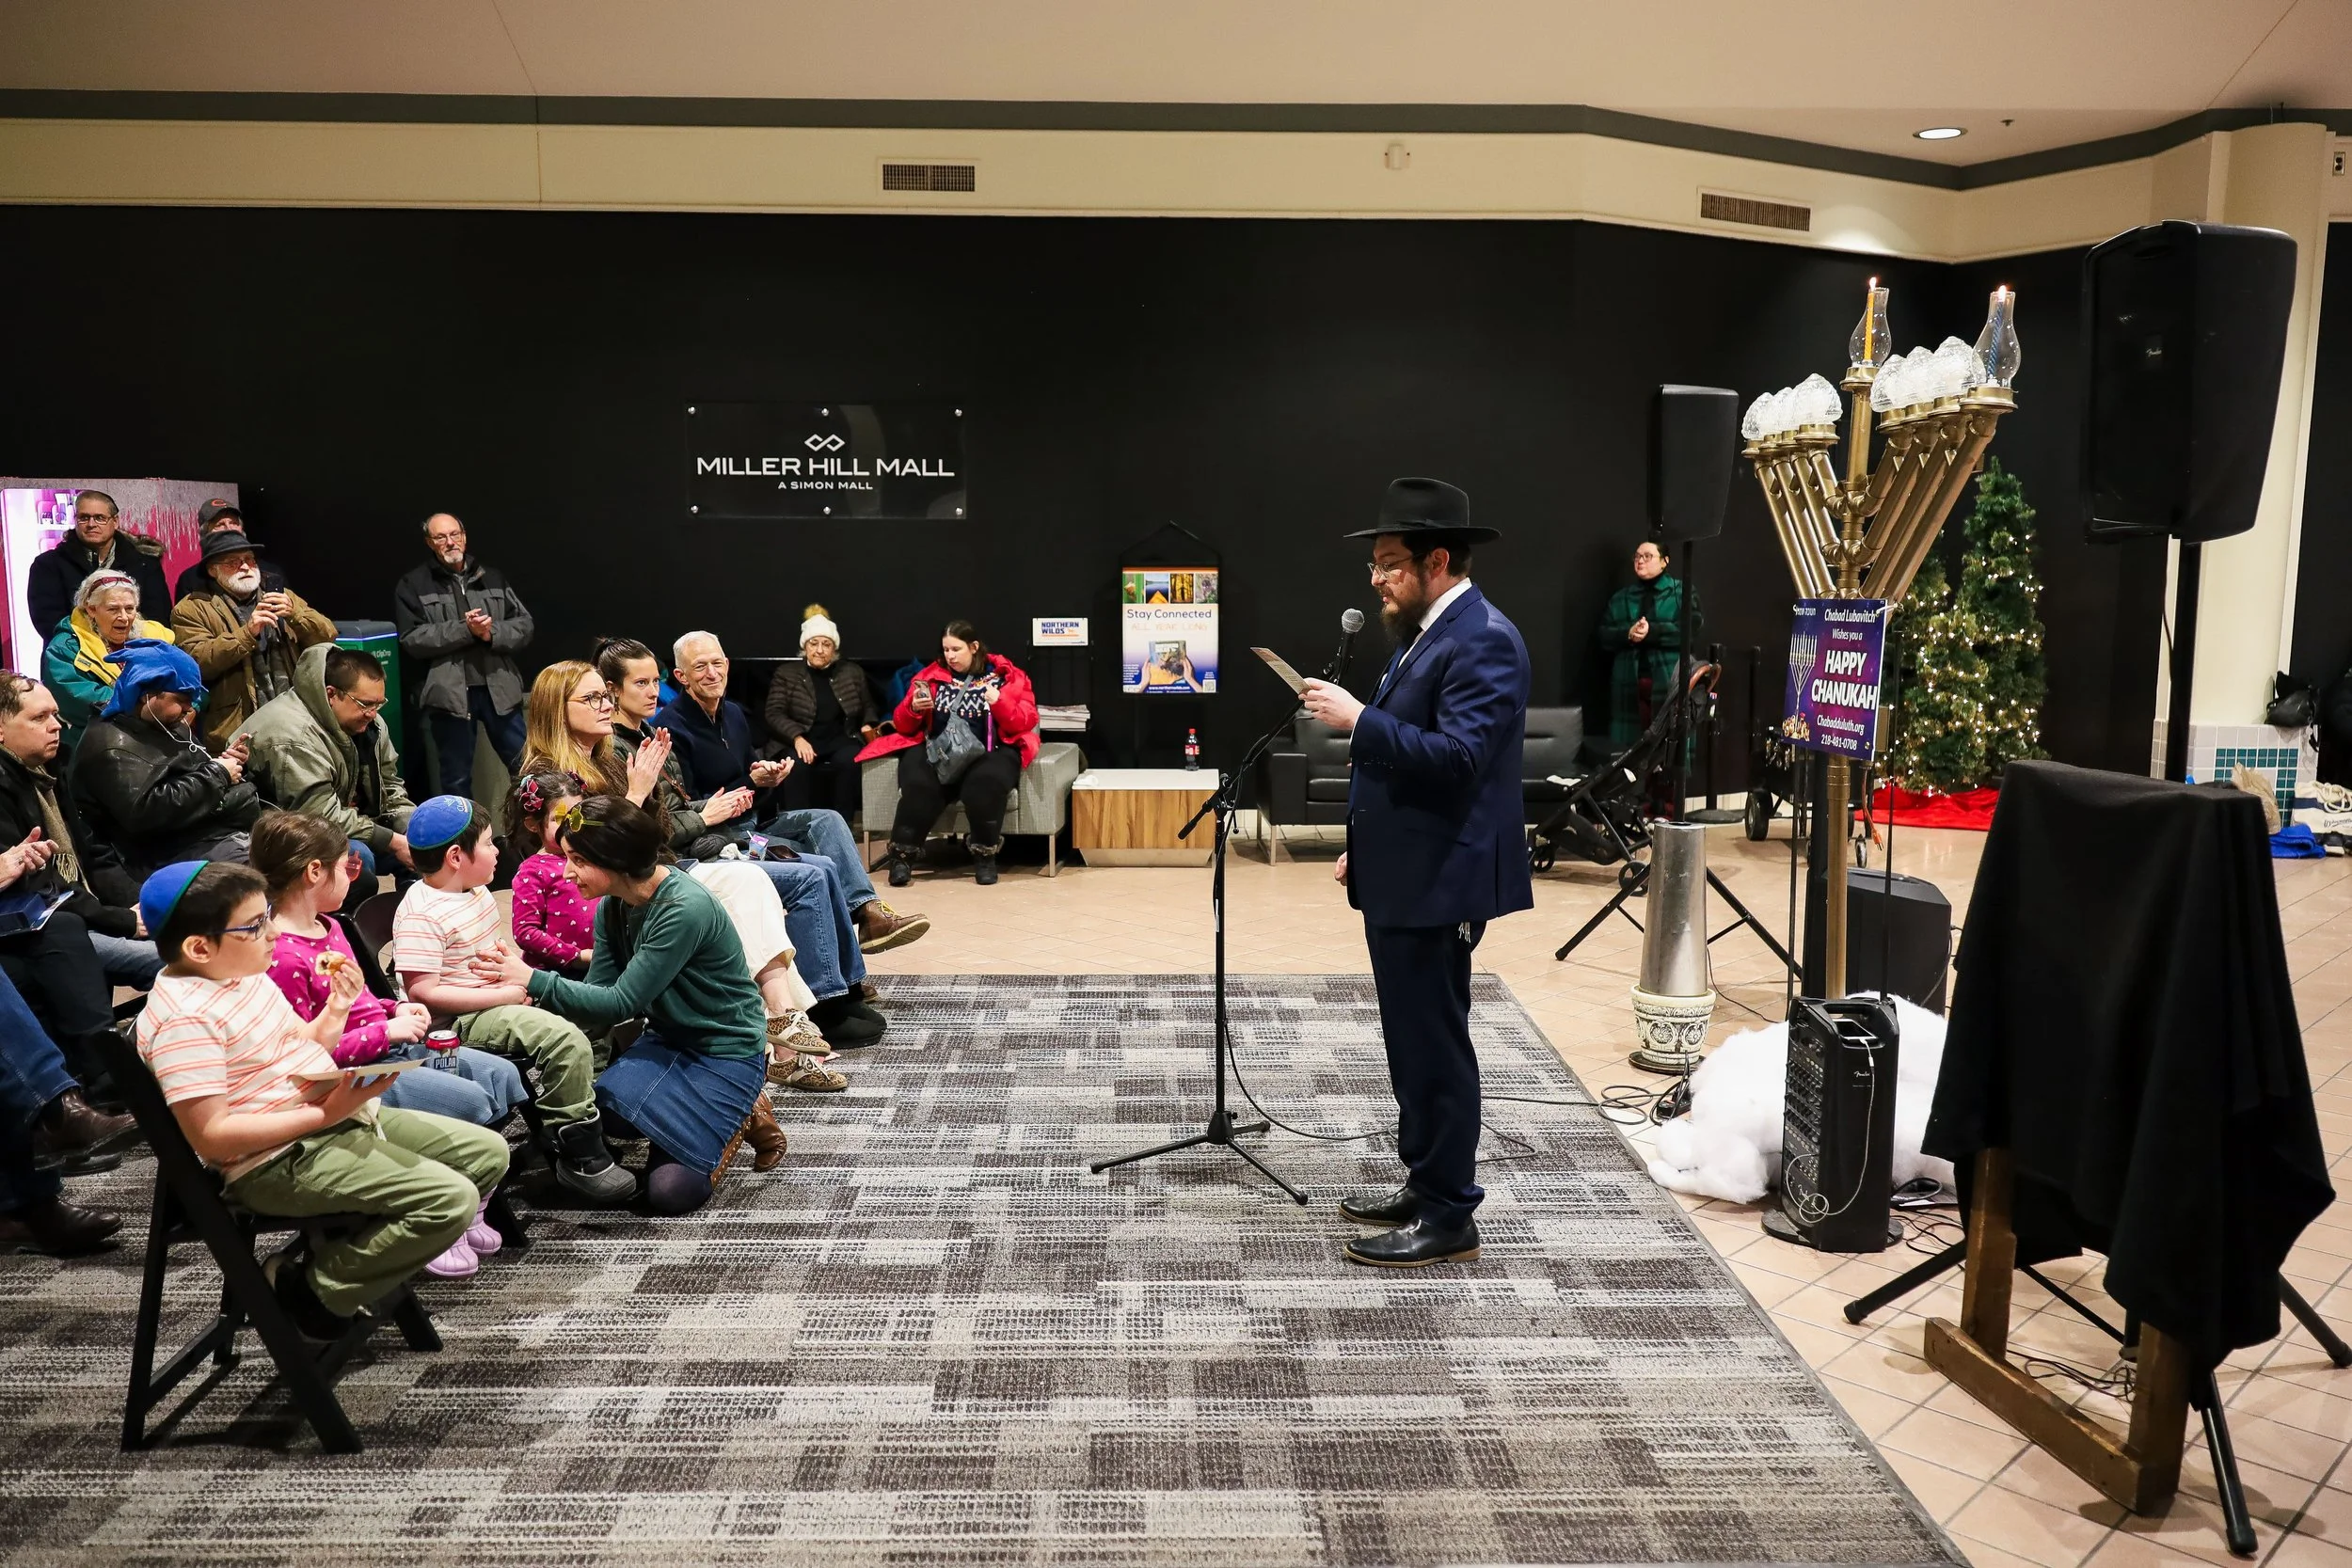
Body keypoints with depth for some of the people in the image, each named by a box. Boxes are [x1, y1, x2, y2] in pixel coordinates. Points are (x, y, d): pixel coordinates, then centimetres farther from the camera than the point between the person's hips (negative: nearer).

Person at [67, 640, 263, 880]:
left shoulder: (168, 725, 18)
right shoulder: (112, 749, -12)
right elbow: (146, 812, -24)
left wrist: (224, 763, 6)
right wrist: (217, 775, -16)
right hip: (189, 851, -10)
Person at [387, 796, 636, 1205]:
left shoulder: (478, 892, 9)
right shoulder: (421, 915, -20)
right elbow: (423, 992, -26)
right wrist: (505, 996, -23)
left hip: (496, 999, 10)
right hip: (460, 1021, -10)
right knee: (567, 1041, -28)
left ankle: (603, 1116, 17)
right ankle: (580, 1158, -17)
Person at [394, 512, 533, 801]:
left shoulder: (492, 578, 13)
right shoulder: (413, 586, 3)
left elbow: (524, 626, 7)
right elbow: (412, 640, -8)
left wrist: (492, 633, -12)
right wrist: (465, 629, -15)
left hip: (499, 689, 3)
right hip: (449, 693, -2)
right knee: (457, 778, 7)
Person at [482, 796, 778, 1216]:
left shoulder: (685, 909, -27)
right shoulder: (613, 906, -1)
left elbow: (621, 1002, -25)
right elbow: (600, 993, -4)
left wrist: (534, 980, -25)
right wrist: (535, 996, -21)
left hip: (726, 1050, -8)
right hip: (668, 1039, 8)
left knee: (672, 1189, -17)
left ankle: (740, 1113, 10)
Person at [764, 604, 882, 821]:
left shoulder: (852, 672, 16)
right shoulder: (786, 673, 9)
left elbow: (868, 706, 26)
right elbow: (773, 713, 0)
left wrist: (868, 725, 1)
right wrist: (797, 738, -18)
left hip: (841, 739, 1)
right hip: (804, 740, -1)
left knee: (848, 760, -34)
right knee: (797, 764, -36)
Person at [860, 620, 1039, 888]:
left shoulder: (1005, 676, 6)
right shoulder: (931, 675, 13)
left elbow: (1026, 723, -2)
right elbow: (903, 725, 14)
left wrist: (1000, 703, -19)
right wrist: (913, 709, -8)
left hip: (989, 751, -1)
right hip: (936, 749, 2)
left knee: (986, 782, -36)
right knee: (919, 784, -32)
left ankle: (985, 855, -16)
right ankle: (902, 854, -16)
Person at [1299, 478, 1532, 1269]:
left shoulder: (1481, 640, -17)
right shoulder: (1424, 633, 15)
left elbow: (1458, 758, -26)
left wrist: (1358, 719, -24)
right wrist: (1364, 845, 21)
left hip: (1436, 882, -10)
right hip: (1402, 877, 10)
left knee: (1434, 1045, -2)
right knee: (1413, 1041, 17)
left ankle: (1449, 1216, 9)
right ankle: (1424, 1184, 29)